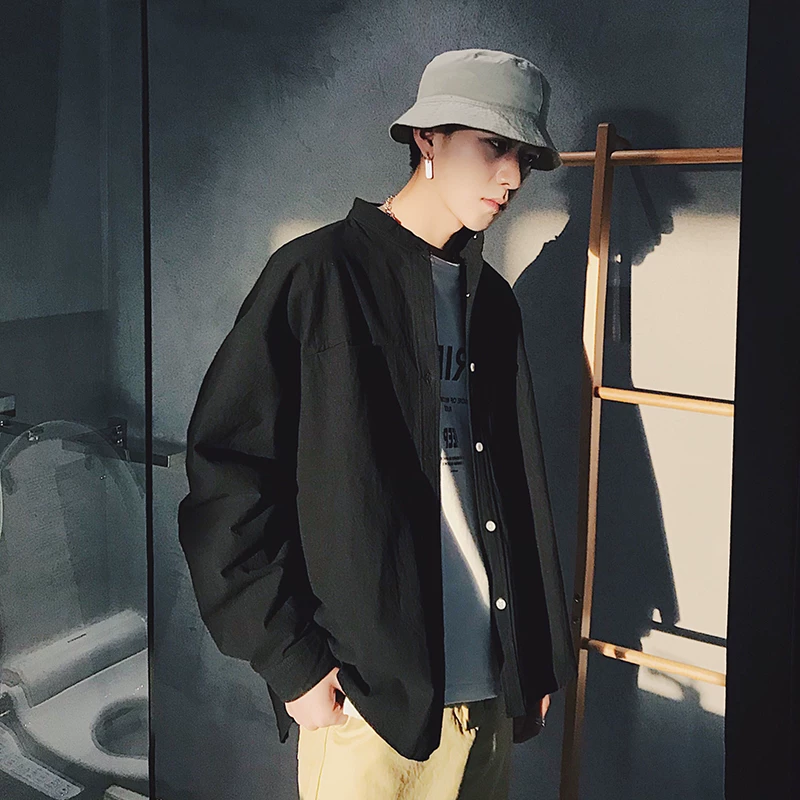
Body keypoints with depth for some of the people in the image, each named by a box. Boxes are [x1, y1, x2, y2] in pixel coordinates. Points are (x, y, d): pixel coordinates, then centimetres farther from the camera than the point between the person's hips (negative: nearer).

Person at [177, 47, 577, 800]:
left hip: (493, 683, 6)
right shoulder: (320, 273, -9)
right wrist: (290, 660, -13)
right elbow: (227, 471, -11)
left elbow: (519, 485, 12)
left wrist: (540, 655, 13)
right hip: (368, 691, -5)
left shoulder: (492, 300, 10)